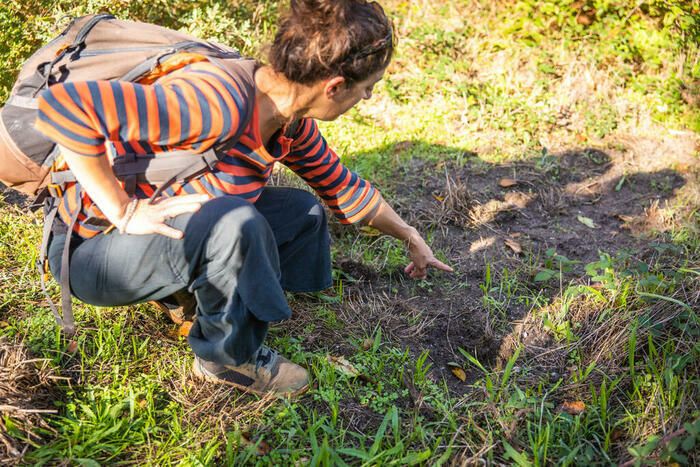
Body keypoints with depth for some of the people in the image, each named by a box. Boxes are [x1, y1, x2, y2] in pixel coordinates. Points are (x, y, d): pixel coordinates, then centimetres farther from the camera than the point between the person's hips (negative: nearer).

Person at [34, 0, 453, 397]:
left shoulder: (291, 120, -5)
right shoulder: (217, 104, -34)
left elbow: (341, 186, 11)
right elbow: (64, 105, -39)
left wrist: (411, 237, 19)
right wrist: (124, 211, -32)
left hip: (168, 239, 8)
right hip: (92, 249, -8)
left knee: (305, 212, 4)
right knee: (235, 224, -34)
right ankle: (231, 357, -8)